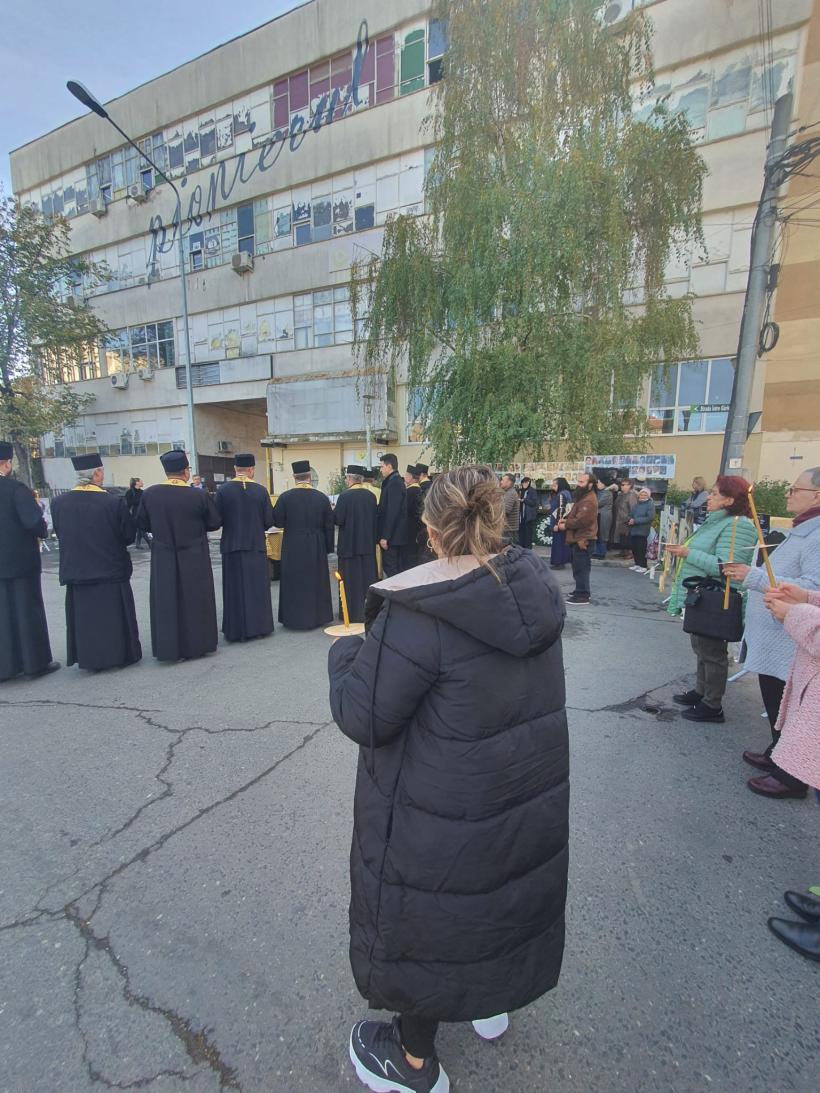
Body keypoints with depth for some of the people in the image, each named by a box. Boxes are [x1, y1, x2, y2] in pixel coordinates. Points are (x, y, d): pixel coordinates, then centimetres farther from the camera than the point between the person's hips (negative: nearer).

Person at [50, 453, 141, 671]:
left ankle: (90, 658, 24)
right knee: (114, 617, 11)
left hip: (75, 571, 3)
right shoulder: (114, 502, -18)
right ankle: (120, 654, 22)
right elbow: (129, 535, -8)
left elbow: (59, 534, 5)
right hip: (111, 570, -3)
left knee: (84, 616, 15)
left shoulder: (58, 503, -7)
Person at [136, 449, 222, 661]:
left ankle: (168, 648, 19)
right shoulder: (199, 495, -15)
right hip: (194, 559, -2)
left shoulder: (149, 494, -7)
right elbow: (214, 523, -4)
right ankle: (196, 644, 22)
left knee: (166, 604, 12)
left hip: (163, 560, 2)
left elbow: (142, 524, 4)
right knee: (195, 602, 11)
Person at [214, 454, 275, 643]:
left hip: (231, 545, 0)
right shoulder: (261, 490, -7)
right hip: (256, 545, 0)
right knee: (257, 586, 12)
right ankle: (258, 625, 18)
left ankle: (236, 630, 15)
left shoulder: (223, 490, -8)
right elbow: (269, 521, -4)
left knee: (235, 588, 9)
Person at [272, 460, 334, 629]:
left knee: (294, 582, 9)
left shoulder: (285, 497, -10)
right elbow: (329, 525, 0)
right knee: (316, 580, 13)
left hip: (292, 546, -1)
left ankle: (295, 618, 14)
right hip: (316, 546, 2)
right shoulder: (322, 497, -4)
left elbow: (277, 522, -3)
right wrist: (329, 547, 9)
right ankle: (317, 616, 20)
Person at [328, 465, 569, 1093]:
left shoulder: (417, 610, -29)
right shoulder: (536, 585, -8)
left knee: (422, 914, 20)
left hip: (446, 813, -6)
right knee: (498, 886, 31)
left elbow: (362, 717, -23)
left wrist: (346, 651, -5)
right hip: (533, 791, 7)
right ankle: (493, 1000, 59)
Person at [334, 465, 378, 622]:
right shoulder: (370, 495, 1)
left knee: (351, 578, 4)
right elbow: (375, 517, 7)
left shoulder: (345, 496, -15)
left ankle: (353, 612, 9)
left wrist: (333, 510, 6)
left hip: (349, 543, -5)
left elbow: (338, 519, -13)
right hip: (367, 543, 5)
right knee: (367, 576, 13)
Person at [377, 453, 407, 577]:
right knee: (399, 568, 13)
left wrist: (385, 536, -20)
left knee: (390, 569, -4)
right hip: (398, 535, 9)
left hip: (391, 536, -9)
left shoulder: (393, 483, -15)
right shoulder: (398, 481, 14)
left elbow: (392, 512, -21)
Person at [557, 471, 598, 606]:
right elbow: (574, 514, 23)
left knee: (581, 568, -7)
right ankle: (580, 592, 28)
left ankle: (582, 596, -1)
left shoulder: (589, 501, -19)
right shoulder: (582, 497, 17)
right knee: (578, 568, 18)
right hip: (579, 538, 11)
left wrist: (565, 525, -11)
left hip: (583, 539, -11)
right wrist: (565, 519, 3)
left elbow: (581, 521, -25)